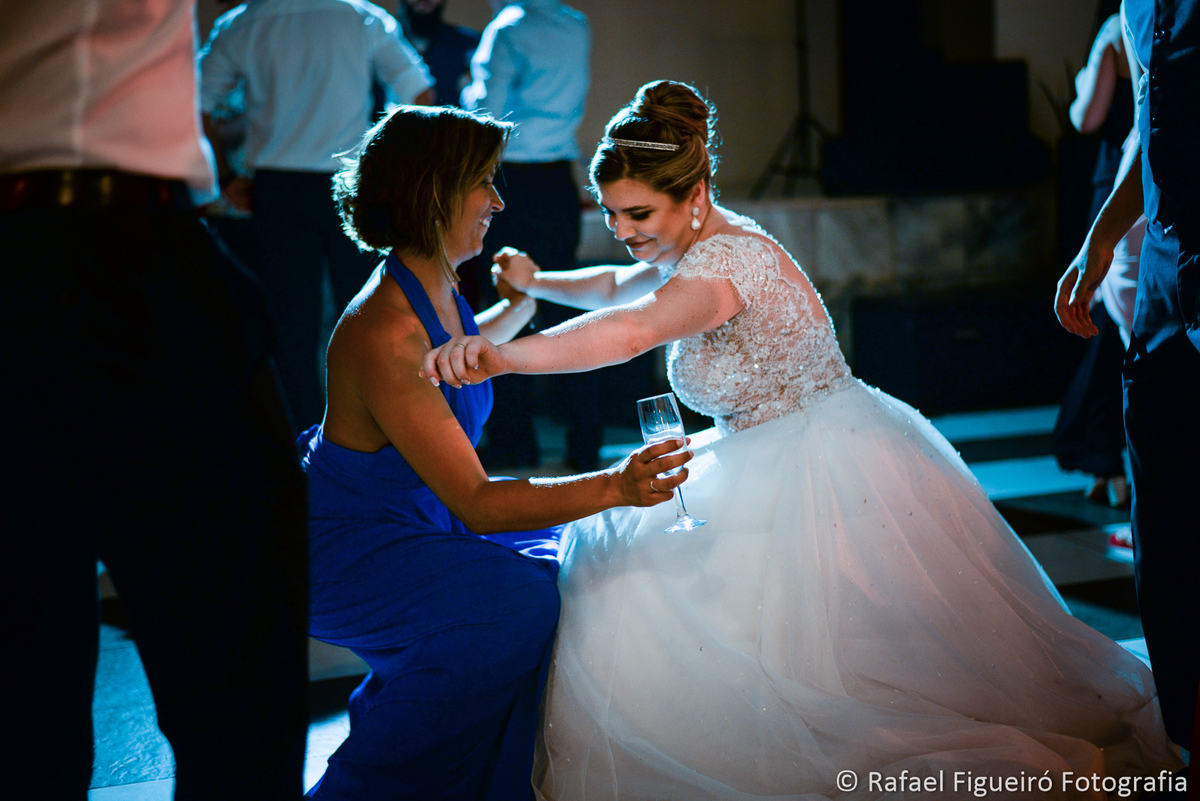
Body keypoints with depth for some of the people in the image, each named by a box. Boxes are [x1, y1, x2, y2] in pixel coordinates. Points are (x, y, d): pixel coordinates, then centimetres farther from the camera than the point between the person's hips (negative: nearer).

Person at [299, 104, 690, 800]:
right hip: (340, 552, -10)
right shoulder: (384, 334, -30)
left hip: (417, 519, 10)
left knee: (564, 563, 3)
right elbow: (476, 503, -32)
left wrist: (518, 308, 21)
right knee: (517, 601, -25)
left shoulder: (438, 290, -1)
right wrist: (613, 487, -40)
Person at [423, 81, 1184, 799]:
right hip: (783, 473, 10)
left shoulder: (729, 258, -23)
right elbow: (623, 288, 32)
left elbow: (631, 331, -43)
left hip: (835, 484, -10)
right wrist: (537, 283, 22)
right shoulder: (699, 248, 8)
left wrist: (501, 355, -54)